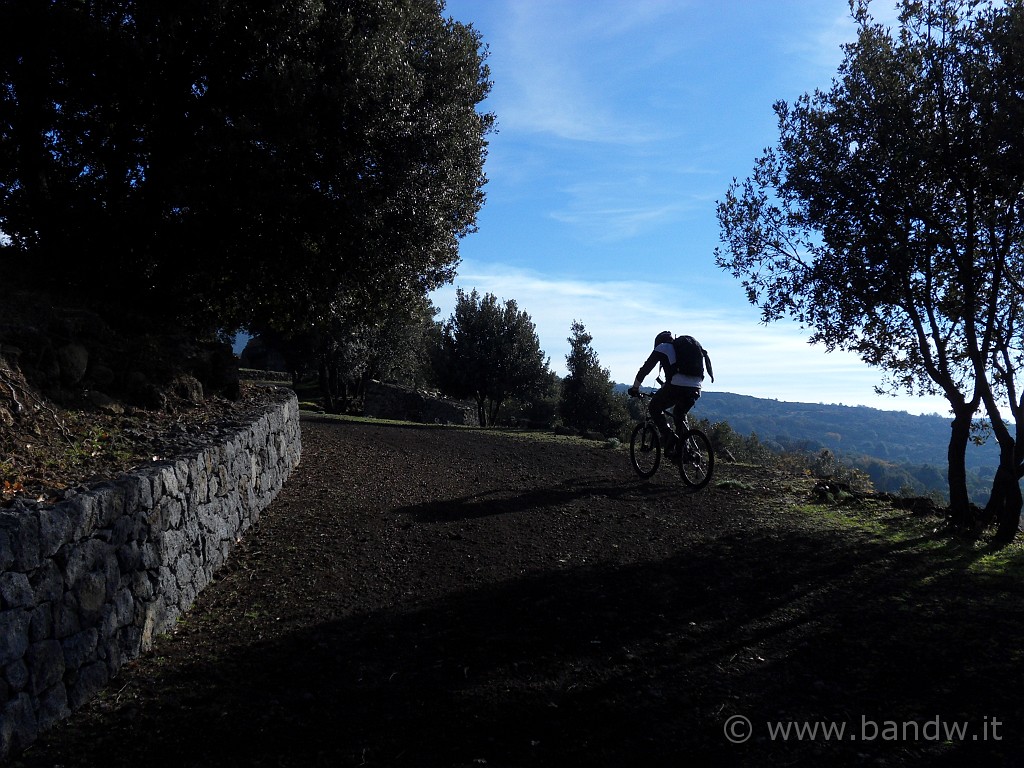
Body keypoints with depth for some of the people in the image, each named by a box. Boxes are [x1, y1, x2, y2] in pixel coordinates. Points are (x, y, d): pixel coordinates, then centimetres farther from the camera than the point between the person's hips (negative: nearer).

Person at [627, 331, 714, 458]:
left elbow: (646, 368, 12)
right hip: (695, 389, 6)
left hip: (676, 386, -6)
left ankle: (669, 436, -4)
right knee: (680, 414, 29)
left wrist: (635, 388, 21)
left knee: (655, 407, 16)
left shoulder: (662, 347, 15)